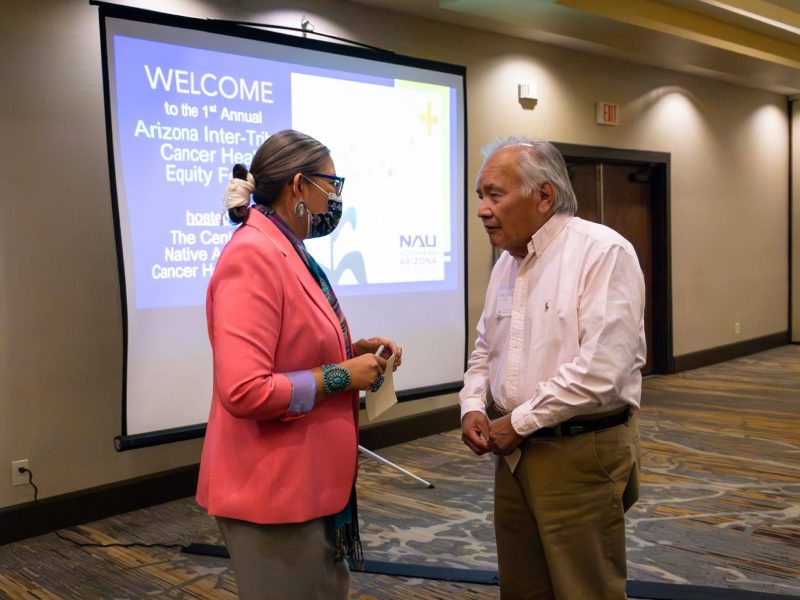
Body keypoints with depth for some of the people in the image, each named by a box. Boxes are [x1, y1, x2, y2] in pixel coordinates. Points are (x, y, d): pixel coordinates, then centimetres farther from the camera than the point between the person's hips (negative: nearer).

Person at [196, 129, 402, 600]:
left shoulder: (292, 253, 9)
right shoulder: (253, 255, -21)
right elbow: (245, 391, -29)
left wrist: (353, 352, 5)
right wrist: (341, 375, -19)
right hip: (275, 489, -10)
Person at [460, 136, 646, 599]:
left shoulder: (603, 253, -16)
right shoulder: (506, 264, 10)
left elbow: (600, 369, -24)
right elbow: (485, 351, 19)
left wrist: (519, 422, -15)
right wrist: (473, 407, 0)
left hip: (582, 454, -7)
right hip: (515, 451, 8)